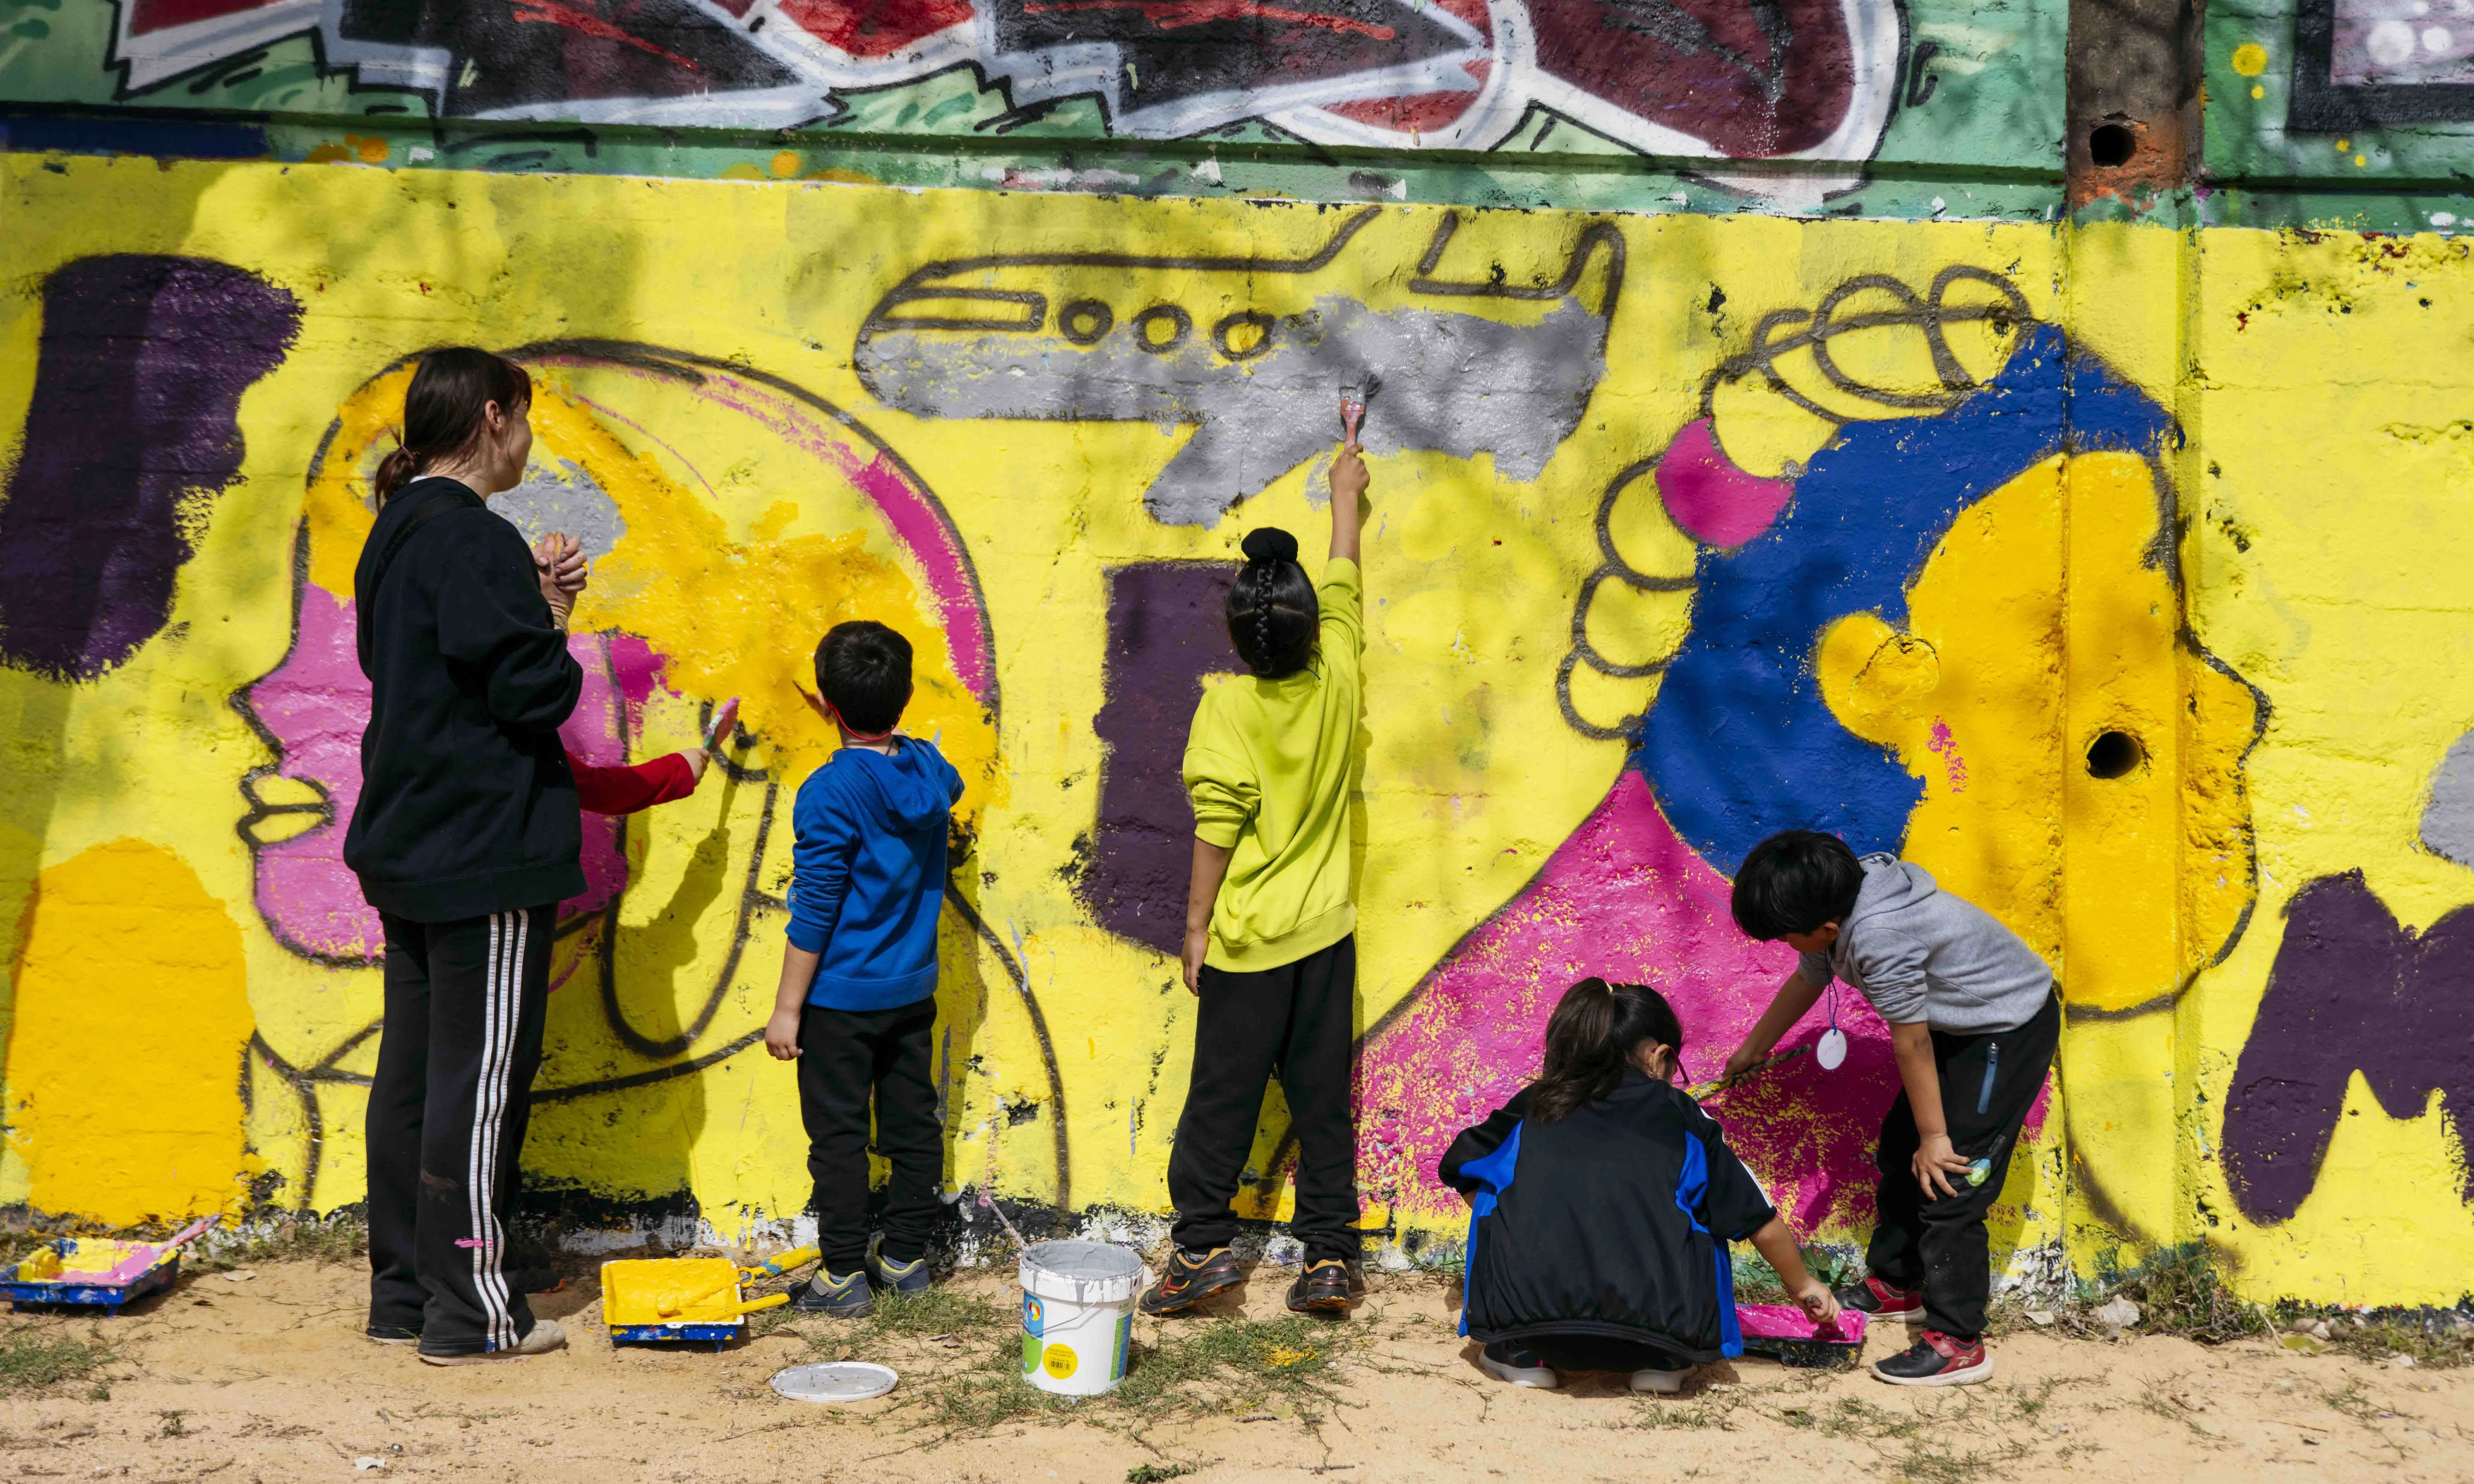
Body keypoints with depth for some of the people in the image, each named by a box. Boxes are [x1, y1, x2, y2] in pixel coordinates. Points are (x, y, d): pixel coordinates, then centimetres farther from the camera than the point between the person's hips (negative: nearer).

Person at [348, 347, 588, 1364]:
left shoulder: (396, 536, 14)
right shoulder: (474, 540, -16)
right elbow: (536, 693, -21)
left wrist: (537, 603, 5)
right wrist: (553, 618, -2)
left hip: (411, 849, 10)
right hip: (487, 856, -10)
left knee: (412, 1072, 14)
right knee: (480, 1081, -2)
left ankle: (404, 1292, 22)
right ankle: (469, 1311, 6)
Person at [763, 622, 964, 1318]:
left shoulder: (830, 793, -20)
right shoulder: (929, 769, -1)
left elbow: (814, 914, -18)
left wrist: (787, 1007, -10)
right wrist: (884, 734, 33)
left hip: (841, 997, -6)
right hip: (914, 992, 6)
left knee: (838, 1135, 3)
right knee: (912, 1124, 14)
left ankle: (844, 1274, 9)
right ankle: (905, 1256, 24)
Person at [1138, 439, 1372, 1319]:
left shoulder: (1229, 706, -14)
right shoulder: (1337, 682, -2)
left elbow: (1218, 826, -14)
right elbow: (1344, 589, 16)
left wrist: (1196, 924, -4)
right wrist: (1345, 496, 31)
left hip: (1249, 941, -4)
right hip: (1327, 929, 4)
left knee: (1222, 1097, 5)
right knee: (1323, 1100, 9)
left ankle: (1202, 1245, 8)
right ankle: (1331, 1255, 12)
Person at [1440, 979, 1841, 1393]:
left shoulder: (1533, 1104, 19)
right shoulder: (1681, 1115, 15)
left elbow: (1459, 1168, 35)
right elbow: (1764, 1225, 21)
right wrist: (1803, 1287, 40)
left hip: (1528, 1320, 1)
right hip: (1658, 1325, -1)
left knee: (1491, 1194, 28)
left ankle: (1521, 1353, 21)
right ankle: (1663, 1361, 17)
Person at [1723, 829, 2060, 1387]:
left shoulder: (1881, 938, -35)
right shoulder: (1840, 912, -7)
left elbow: (1912, 1044, -26)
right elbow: (1807, 980, 13)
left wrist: (1934, 1137, -15)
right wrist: (1752, 1049, 25)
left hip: (2013, 1028, -10)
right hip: (1964, 1024, 10)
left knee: (1948, 1179, -13)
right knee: (1900, 1152, 17)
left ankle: (1957, 1344, -6)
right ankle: (1895, 1286, 32)